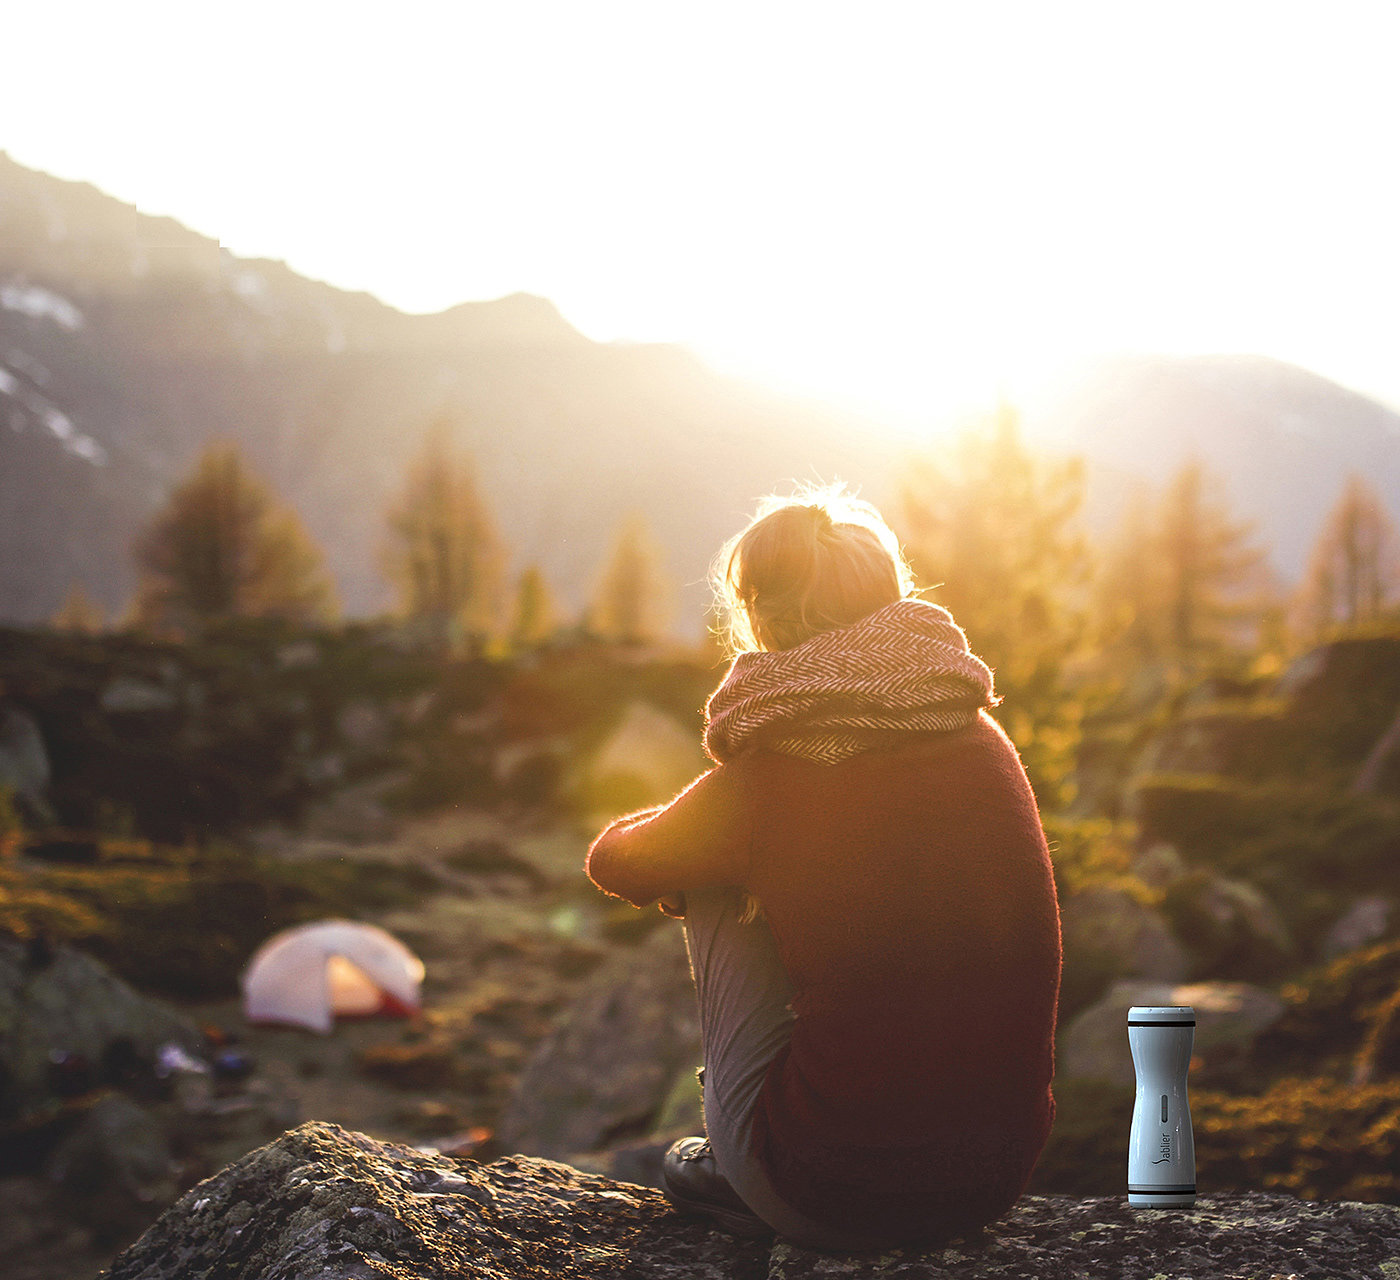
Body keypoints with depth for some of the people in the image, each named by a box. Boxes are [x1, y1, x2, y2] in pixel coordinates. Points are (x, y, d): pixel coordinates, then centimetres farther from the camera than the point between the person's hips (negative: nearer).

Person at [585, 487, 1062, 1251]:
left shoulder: (763, 783, -11)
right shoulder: (983, 741, 2)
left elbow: (614, 863, 10)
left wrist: (686, 854, 31)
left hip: (839, 1201, -5)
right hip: (1000, 1177, 5)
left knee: (717, 894, 14)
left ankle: (737, 1173, 25)